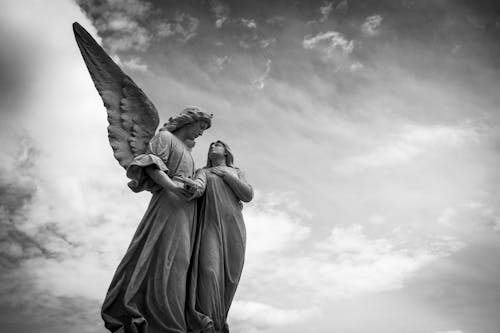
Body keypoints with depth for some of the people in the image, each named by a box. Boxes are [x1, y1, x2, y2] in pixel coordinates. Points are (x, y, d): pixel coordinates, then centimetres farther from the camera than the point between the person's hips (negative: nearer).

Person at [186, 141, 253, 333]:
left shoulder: (237, 173, 23)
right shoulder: (203, 172, 18)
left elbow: (248, 196, 4)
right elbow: (198, 185, -7)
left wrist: (225, 174, 0)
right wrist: (196, 186, -33)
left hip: (233, 227, 2)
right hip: (210, 224, -2)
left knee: (227, 276, -4)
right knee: (208, 270, -22)